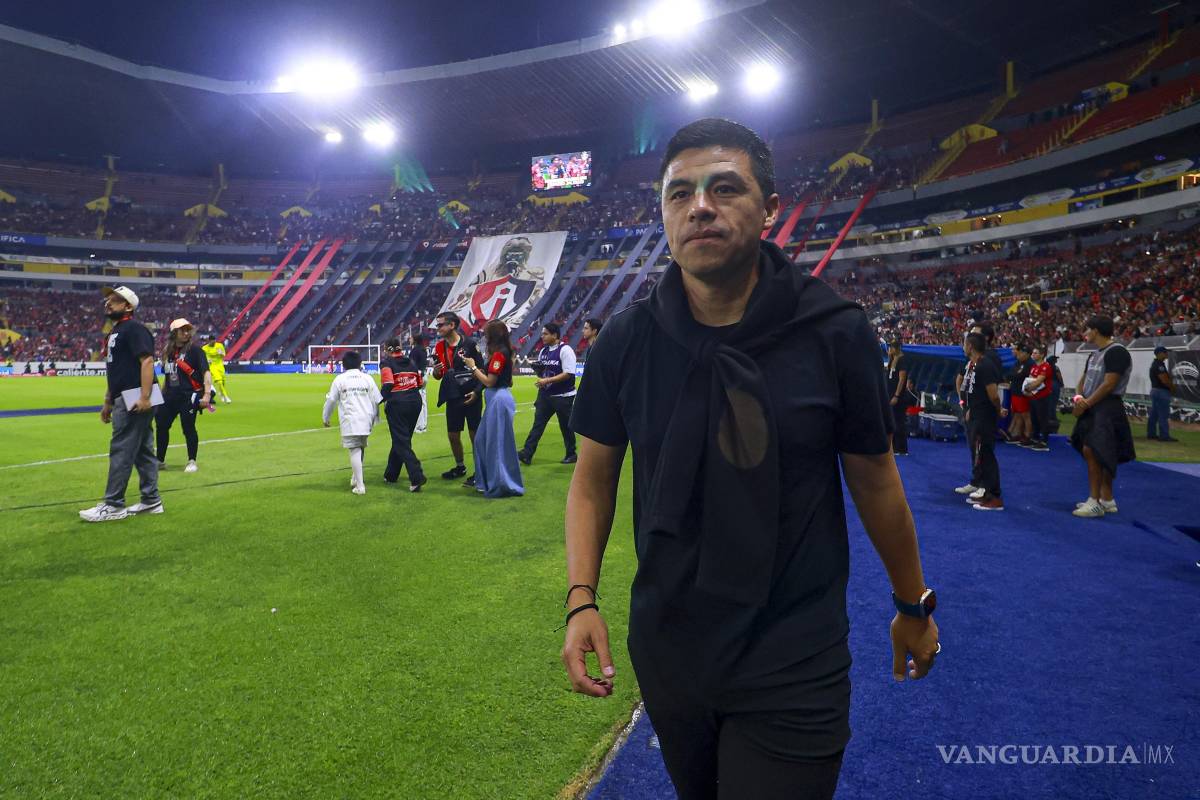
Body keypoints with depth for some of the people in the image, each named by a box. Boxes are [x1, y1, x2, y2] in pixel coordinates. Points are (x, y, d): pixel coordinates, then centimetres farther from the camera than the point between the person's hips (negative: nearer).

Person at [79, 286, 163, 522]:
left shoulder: (134, 329, -10)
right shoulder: (115, 332, 22)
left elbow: (147, 361, -20)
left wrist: (144, 397, -27)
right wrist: (107, 402, 24)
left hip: (135, 400, -10)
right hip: (124, 400, 10)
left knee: (121, 451, -7)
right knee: (143, 452, 11)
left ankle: (114, 506, -1)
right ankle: (151, 501, 16)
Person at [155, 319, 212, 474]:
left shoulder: (194, 349, -6)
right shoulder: (167, 352, 12)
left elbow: (206, 372, -14)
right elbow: (166, 376, 21)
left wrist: (207, 393, -25)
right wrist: (161, 396, 22)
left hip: (189, 396, -6)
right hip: (170, 396, 6)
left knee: (188, 428, -5)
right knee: (161, 425, 11)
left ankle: (191, 462, 10)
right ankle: (160, 461, 26)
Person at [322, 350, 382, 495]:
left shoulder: (340, 379, 2)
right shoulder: (367, 378, 8)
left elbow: (331, 401, 4)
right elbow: (376, 400, 9)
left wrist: (325, 418, 19)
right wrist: (374, 418, 23)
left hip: (349, 421, -3)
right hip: (366, 420, 3)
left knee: (355, 451, -4)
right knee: (361, 448, 19)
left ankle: (359, 486, -9)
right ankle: (355, 479, 26)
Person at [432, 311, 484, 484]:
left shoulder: (469, 344, -9)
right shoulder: (439, 347, 7)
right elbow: (438, 376, 13)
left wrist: (477, 391, -13)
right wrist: (436, 371, -10)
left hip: (471, 397, -5)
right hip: (452, 398, 6)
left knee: (475, 435, 0)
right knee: (452, 435, 13)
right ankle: (460, 467, 33)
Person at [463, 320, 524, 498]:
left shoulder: (498, 354, -15)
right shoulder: (503, 352, 14)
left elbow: (489, 381, -15)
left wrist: (473, 367, -5)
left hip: (499, 400, -10)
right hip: (496, 399, 10)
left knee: (497, 443, -2)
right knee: (482, 440, 17)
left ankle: (503, 484, 6)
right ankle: (487, 480, 27)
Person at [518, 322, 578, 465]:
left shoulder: (565, 350, -14)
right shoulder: (543, 351, 9)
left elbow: (569, 374, -21)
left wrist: (547, 380, -24)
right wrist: (537, 368, -6)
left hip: (563, 397, -6)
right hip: (545, 395, 6)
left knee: (566, 427, 6)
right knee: (537, 424, 0)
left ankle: (571, 455, 21)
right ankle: (527, 453, -3)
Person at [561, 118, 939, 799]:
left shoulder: (837, 333, -13)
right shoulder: (626, 341, -8)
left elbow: (876, 482, -1)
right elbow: (593, 477, 2)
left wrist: (915, 606, 10)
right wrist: (582, 600, -7)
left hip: (793, 667, -3)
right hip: (665, 650, 3)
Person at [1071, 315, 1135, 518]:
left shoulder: (1116, 352, -14)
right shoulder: (1094, 354, 17)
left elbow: (1109, 384, -20)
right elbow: (1083, 379, 18)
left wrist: (1085, 404, -15)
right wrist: (1078, 398, -3)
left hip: (1108, 409, -10)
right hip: (1093, 409, 10)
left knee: (1091, 451, -14)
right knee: (1102, 456, 13)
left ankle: (1095, 502, -11)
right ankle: (1107, 500, 20)